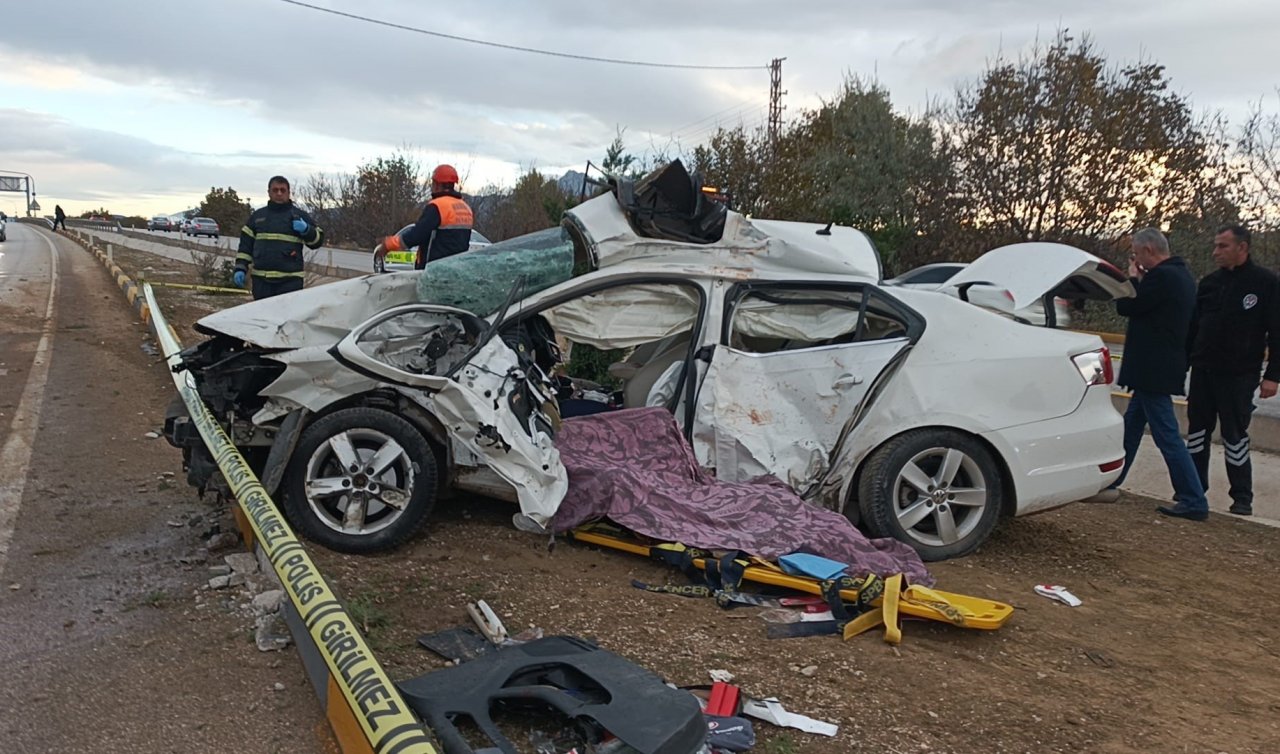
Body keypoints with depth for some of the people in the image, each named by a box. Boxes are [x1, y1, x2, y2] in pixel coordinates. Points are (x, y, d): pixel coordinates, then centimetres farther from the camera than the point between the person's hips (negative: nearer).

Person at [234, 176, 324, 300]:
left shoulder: (300, 215, 7)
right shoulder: (257, 215, 14)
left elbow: (318, 240, 6)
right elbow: (246, 244, 15)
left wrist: (306, 230, -14)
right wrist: (240, 268, 6)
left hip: (290, 280, -3)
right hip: (261, 279, 3)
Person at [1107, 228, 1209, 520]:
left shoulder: (1162, 276, -20)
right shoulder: (1181, 275, 13)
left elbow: (1125, 307, -16)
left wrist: (1133, 278, 0)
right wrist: (1140, 281, 8)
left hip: (1153, 370, -11)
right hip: (1156, 368, 11)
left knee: (1167, 435, -7)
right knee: (1131, 426, 18)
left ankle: (1193, 501, -4)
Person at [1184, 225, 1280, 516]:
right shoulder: (1209, 283, 10)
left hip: (1239, 375, -5)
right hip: (1203, 372, 5)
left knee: (1235, 436, 0)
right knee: (1197, 432, 10)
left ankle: (1242, 498, 10)